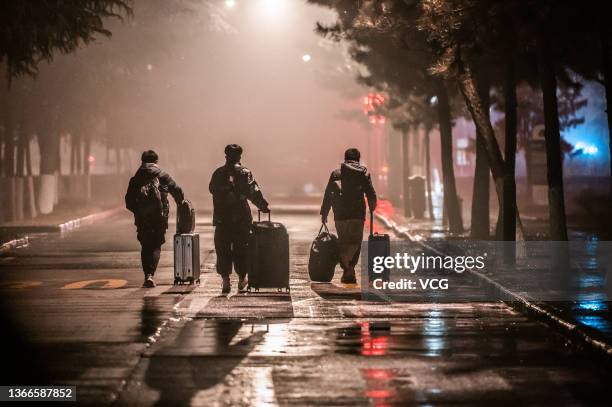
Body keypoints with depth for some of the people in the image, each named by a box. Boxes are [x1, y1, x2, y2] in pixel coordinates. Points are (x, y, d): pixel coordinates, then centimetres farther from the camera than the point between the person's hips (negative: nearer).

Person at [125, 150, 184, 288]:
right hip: (159, 217, -2)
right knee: (156, 246, 4)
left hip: (142, 218, 2)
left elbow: (129, 200, 2)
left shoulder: (136, 178, 5)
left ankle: (147, 275, 10)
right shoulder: (162, 175, 1)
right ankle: (150, 274, -14)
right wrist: (181, 203, 25)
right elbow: (177, 190, 7)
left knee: (145, 246, 14)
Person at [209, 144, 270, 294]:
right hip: (241, 218, -1)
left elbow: (212, 189, 14)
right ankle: (241, 279, 18)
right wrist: (263, 206, -1)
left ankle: (226, 280, -3)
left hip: (222, 218, 1)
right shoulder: (244, 173, -4)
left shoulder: (218, 173, 3)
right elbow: (254, 192, -10)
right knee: (241, 248, 11)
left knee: (222, 249, 5)